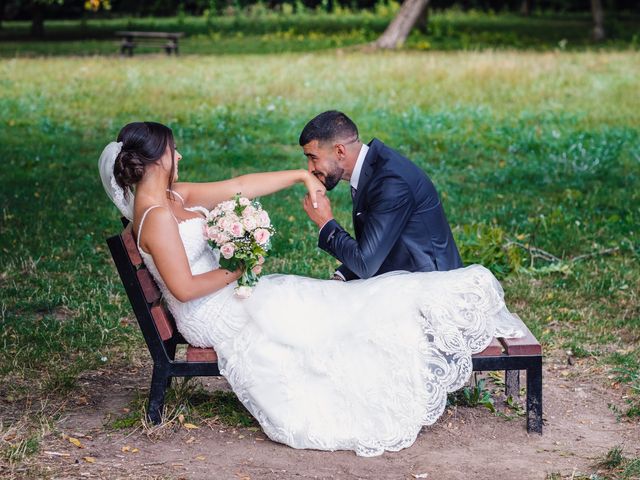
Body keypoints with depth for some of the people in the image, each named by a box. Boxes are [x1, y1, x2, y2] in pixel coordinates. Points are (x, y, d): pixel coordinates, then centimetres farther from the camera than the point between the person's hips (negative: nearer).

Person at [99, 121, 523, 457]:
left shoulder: (173, 196, 7)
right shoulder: (157, 217, -22)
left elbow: (239, 187, 9)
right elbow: (184, 288, -26)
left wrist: (300, 176, 8)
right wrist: (235, 272, -13)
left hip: (228, 301, 9)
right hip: (216, 315, -9)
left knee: (336, 307, 2)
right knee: (334, 321, -9)